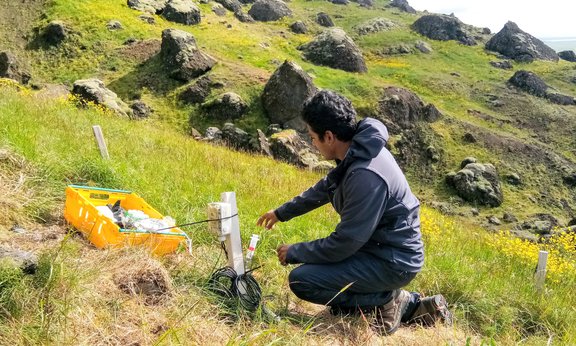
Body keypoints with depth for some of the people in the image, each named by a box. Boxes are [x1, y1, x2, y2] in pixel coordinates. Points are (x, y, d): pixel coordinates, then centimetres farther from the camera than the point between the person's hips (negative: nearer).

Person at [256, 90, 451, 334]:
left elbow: (343, 244, -23)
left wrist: (294, 252, -9)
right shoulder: (358, 151, 0)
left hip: (393, 261, -9)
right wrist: (282, 212, 25)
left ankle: (386, 300, -1)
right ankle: (411, 305, 16)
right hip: (383, 247, 9)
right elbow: (324, 188, 18)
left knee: (301, 280, -15)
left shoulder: (366, 176, -30)